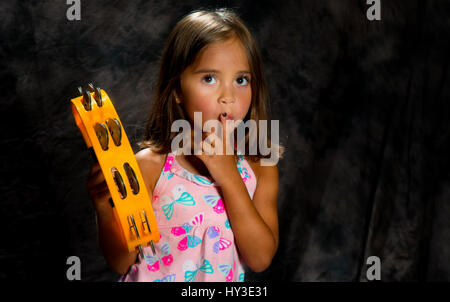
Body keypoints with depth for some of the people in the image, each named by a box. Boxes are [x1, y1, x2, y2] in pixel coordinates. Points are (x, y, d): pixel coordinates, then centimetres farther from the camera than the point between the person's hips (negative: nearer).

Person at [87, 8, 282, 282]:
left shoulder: (260, 167, -6)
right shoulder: (150, 166, -14)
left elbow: (261, 259, -15)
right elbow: (121, 263, -10)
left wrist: (229, 179, -21)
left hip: (228, 281, 2)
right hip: (153, 277, -2)